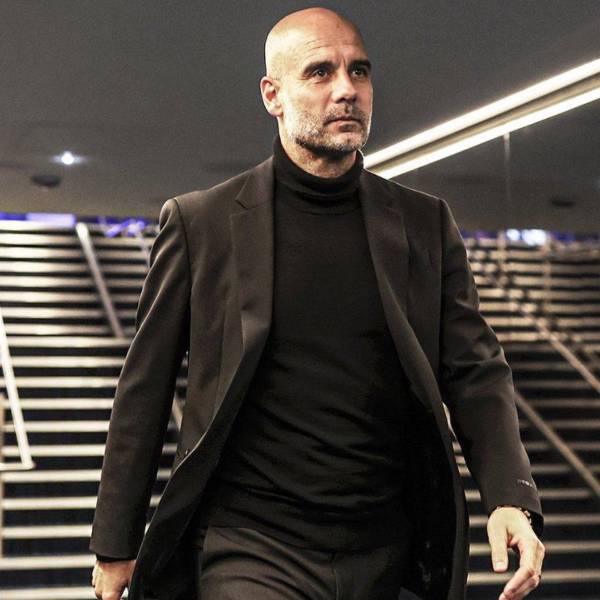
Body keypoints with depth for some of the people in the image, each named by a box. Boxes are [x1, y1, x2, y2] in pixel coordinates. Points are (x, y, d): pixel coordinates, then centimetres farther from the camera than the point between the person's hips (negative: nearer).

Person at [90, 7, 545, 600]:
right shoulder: (199, 221, 0)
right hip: (249, 548, -3)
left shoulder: (425, 224, 7)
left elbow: (475, 371, 4)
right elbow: (144, 389, 3)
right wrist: (116, 544, 4)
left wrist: (510, 498, -13)